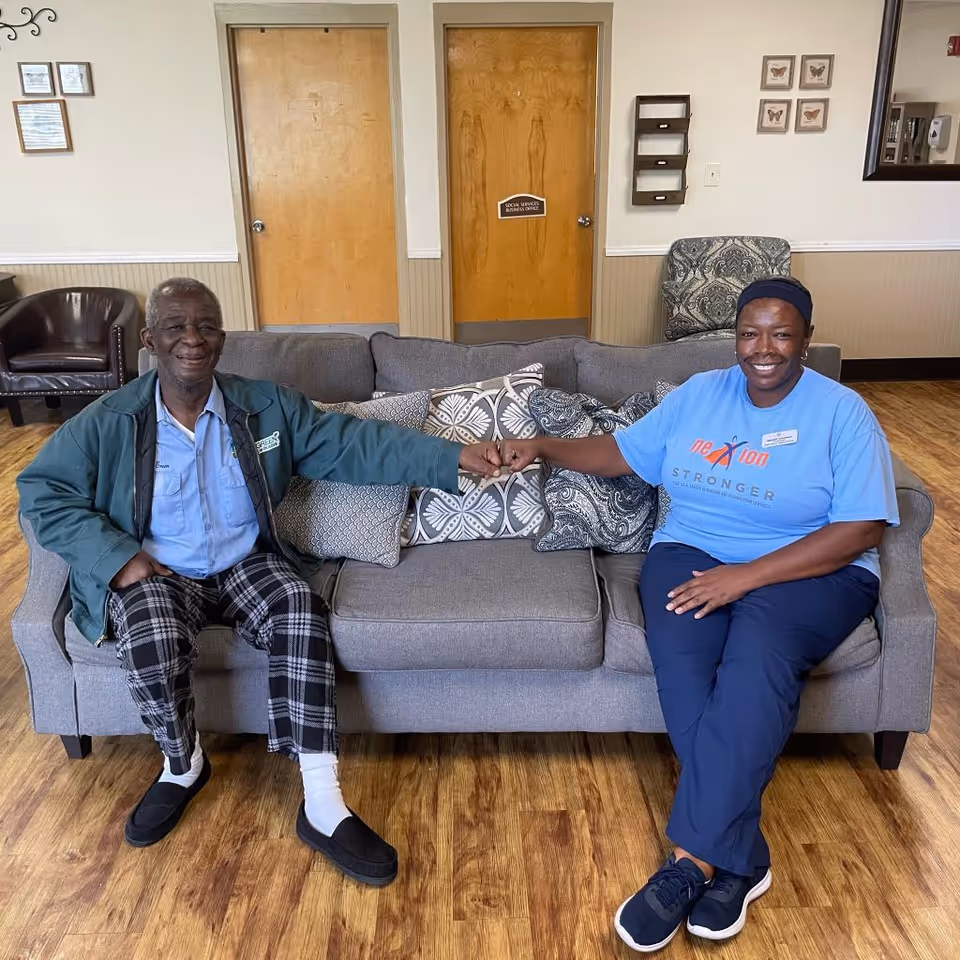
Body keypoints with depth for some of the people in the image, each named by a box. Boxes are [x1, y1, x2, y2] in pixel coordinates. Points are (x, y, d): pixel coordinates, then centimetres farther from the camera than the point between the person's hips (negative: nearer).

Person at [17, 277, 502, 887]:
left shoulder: (268, 406, -2)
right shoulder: (108, 423, -5)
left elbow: (353, 443, -7)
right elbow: (42, 493, -4)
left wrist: (453, 458, -18)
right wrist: (119, 557, -18)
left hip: (246, 564, 1)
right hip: (154, 575, -1)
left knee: (300, 612, -29)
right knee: (152, 642, -33)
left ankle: (323, 807, -25)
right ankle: (183, 766, 1)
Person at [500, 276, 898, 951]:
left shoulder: (842, 413, -5)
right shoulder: (699, 394, 9)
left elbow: (860, 529, -13)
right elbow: (625, 451, 17)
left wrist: (746, 575, -21)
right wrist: (545, 447, 3)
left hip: (809, 570, -3)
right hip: (692, 553, 3)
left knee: (757, 656, -36)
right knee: (679, 652, -30)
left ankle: (691, 860, -29)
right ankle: (739, 859, -20)